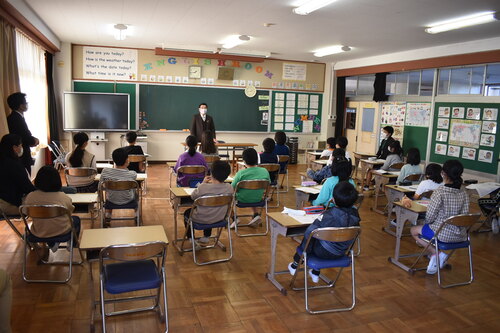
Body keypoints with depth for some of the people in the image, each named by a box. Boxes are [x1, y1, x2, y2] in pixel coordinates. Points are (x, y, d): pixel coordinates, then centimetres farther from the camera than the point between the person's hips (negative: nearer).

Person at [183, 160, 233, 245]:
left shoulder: (203, 187, -30)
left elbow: (193, 196, -8)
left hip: (201, 219, -4)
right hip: (219, 218, 4)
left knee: (187, 212, 29)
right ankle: (206, 237, 42)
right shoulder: (229, 188, -19)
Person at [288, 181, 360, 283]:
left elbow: (309, 232, -28)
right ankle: (315, 274, 42)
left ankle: (295, 265, 41)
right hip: (341, 253, 6)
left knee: (308, 239, 22)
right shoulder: (355, 215, -11)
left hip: (325, 252, -5)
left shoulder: (328, 215, -28)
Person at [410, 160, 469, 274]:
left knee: (414, 230, 19)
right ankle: (439, 256, 18)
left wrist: (427, 223, 6)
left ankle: (435, 253, 5)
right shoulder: (464, 194, -2)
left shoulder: (439, 192, -19)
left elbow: (430, 216, -16)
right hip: (460, 235, 6)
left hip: (443, 234, -6)